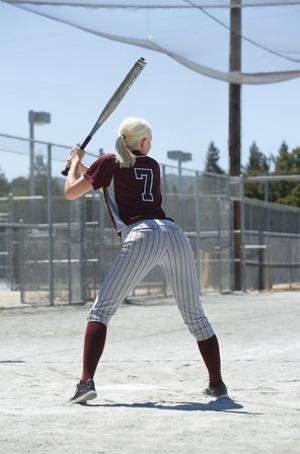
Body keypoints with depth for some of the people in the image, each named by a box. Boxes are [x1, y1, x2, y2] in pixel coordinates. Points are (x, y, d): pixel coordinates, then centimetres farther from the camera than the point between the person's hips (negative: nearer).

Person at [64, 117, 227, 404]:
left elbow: (70, 192, 16)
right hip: (174, 234, 4)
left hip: (142, 237, -4)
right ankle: (217, 383, 18)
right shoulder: (152, 166, 26)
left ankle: (87, 382, -16)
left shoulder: (110, 162, 13)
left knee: (102, 309, -1)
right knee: (194, 314, 14)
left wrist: (76, 162, 33)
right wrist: (85, 168, 42)